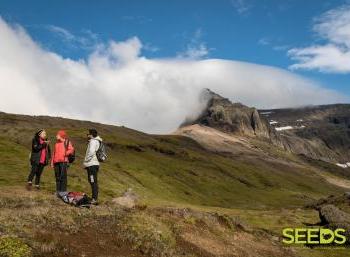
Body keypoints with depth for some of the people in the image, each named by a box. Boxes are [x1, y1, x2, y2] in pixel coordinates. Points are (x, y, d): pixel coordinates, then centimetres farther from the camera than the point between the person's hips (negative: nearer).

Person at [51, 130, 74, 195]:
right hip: (56, 162, 7)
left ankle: (63, 191, -9)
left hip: (64, 161, -7)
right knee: (57, 177, 7)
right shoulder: (57, 143, 24)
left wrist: (65, 153, -19)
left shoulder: (67, 142, 4)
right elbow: (54, 153, 23)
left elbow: (71, 150, -9)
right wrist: (52, 162, 17)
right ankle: (58, 191, 13)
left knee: (63, 176, -10)